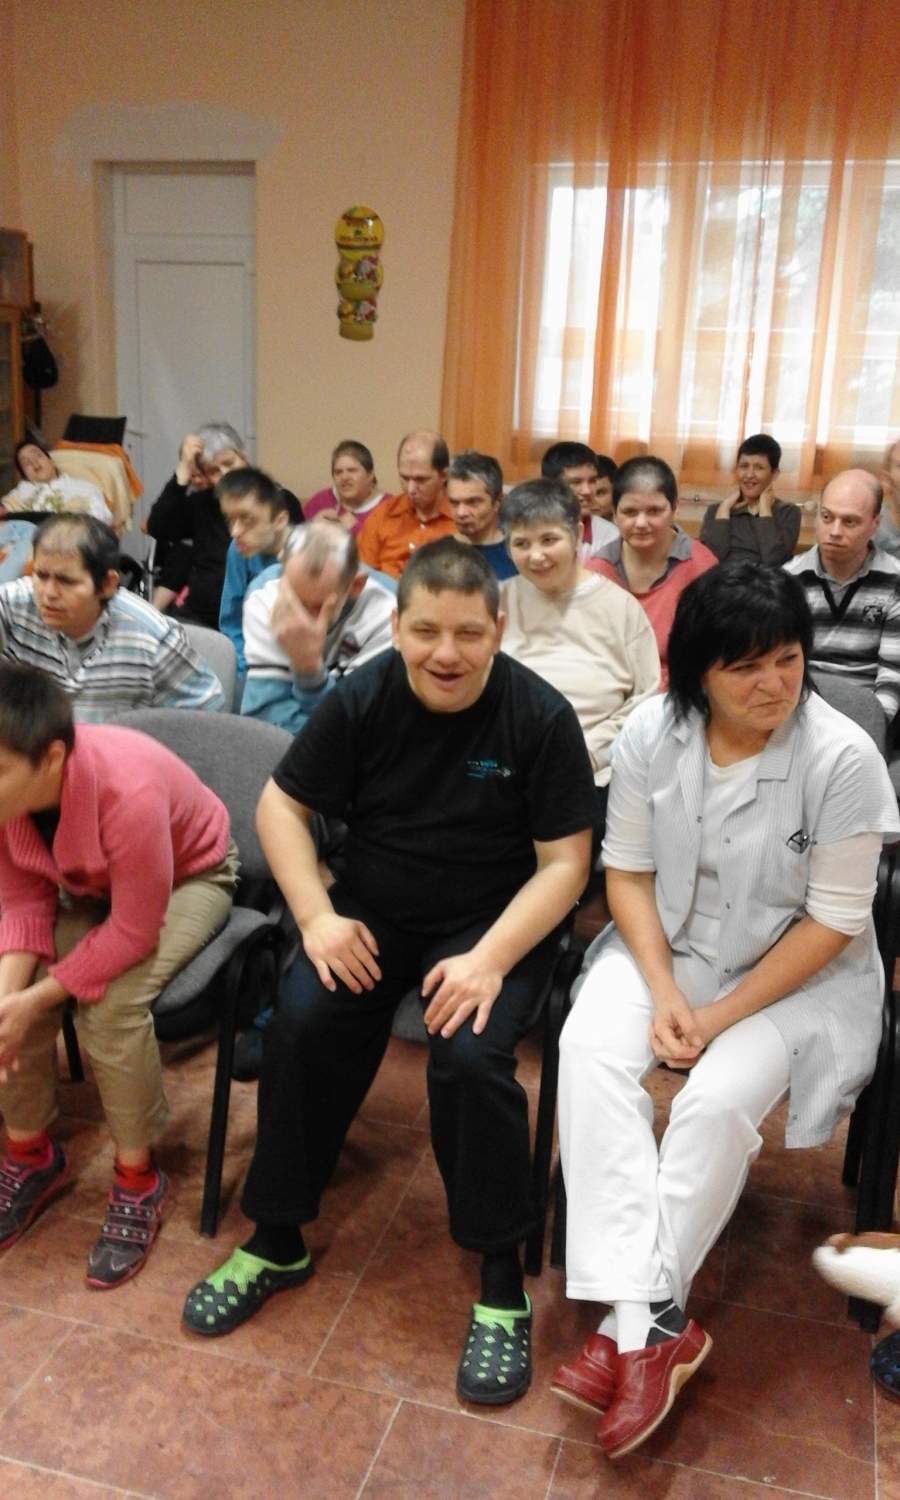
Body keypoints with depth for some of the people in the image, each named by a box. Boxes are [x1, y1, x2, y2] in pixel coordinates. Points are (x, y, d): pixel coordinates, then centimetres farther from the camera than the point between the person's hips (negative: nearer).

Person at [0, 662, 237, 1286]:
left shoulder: (127, 791, -41)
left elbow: (133, 932, -32)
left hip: (190, 877, -6)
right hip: (88, 884, 6)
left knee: (111, 1005, -27)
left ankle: (139, 1178, -6)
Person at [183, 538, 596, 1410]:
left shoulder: (540, 717, -13)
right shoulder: (361, 699, -6)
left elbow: (565, 863, -12)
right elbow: (282, 805, 1)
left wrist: (491, 958, -25)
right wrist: (318, 916, -13)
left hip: (494, 925, -3)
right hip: (373, 912, 3)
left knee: (470, 1057, -28)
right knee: (300, 1026, -20)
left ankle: (502, 1282, -7)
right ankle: (276, 1241, 2)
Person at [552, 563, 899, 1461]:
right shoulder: (651, 733, -10)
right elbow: (628, 872, -2)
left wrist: (722, 1016, -16)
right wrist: (664, 994, -14)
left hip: (797, 974, -3)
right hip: (667, 947, 3)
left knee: (718, 1100, -28)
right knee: (589, 1050, -24)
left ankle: (635, 1320, -9)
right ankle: (652, 1322, -23)